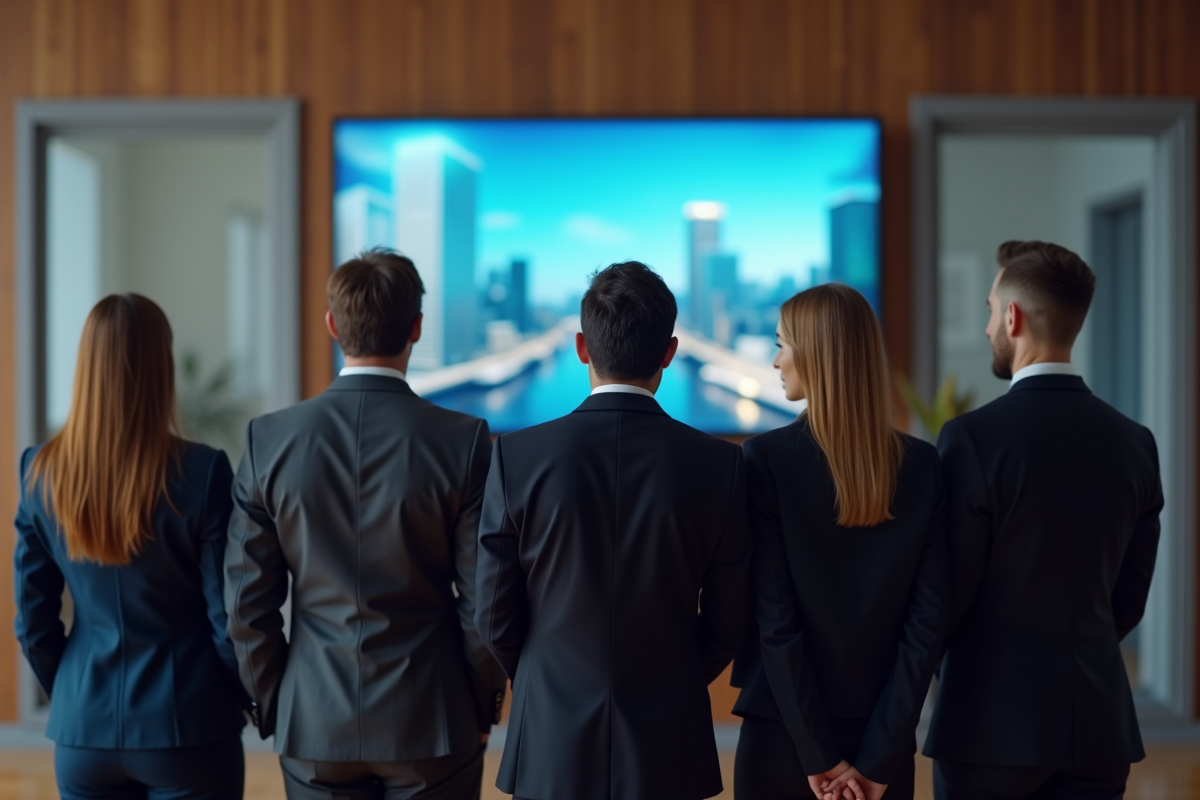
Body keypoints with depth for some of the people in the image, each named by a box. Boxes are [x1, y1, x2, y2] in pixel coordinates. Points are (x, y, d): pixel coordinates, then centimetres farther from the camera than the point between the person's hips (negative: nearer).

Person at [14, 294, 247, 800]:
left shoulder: (43, 473, -3)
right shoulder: (201, 473, -15)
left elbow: (32, 617, 2)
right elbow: (227, 614, -9)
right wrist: (243, 697, 8)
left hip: (85, 725, 4)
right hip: (187, 724, -3)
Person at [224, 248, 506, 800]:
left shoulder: (269, 440, -5)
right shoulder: (464, 441, -11)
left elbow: (248, 601, -2)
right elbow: (482, 599, -7)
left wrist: (274, 708, 11)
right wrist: (481, 710, 7)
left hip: (313, 730, 2)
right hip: (431, 725, -1)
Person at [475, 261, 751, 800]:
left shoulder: (516, 457, -10)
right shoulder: (718, 465, -9)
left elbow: (495, 618, -4)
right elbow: (727, 622, -1)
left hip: (552, 749, 0)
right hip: (669, 754, 0)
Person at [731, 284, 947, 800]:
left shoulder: (765, 457, -12)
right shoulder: (923, 465, -2)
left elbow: (774, 618, -14)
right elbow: (928, 622, -5)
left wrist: (818, 756, -10)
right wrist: (877, 757, -5)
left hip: (782, 735, -3)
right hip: (884, 739, 3)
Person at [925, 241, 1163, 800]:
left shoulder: (973, 437, -15)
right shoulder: (1135, 442, 2)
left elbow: (949, 592, -10)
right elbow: (1129, 600, 8)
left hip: (994, 721, -5)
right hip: (1098, 724, 5)